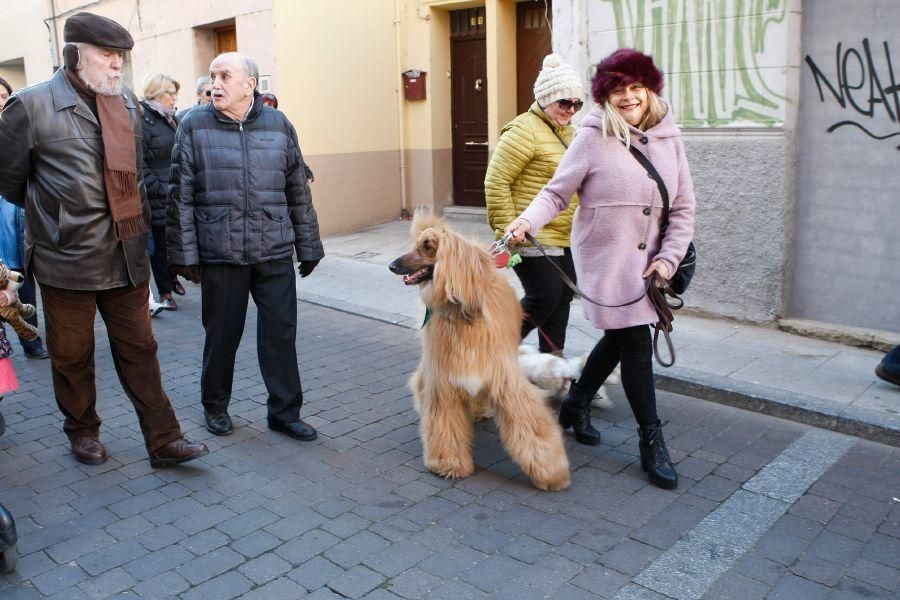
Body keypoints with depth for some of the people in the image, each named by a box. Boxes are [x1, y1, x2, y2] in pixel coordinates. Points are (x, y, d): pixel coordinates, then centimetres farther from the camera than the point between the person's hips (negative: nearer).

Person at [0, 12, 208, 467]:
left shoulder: (128, 102, 8)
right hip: (67, 258, -4)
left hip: (127, 255, 4)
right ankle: (83, 433, 32)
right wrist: (50, 215, 13)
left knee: (139, 349, 9)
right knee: (72, 356, 12)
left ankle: (163, 440, 15)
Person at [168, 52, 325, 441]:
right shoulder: (195, 127, 1)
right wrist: (185, 254, -3)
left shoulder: (278, 125, 6)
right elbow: (181, 196, 0)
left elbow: (298, 191, 10)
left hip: (275, 252, 2)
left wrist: (308, 246, 10)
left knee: (281, 332, 4)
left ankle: (285, 412, 18)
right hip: (220, 253, -1)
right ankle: (215, 405, 31)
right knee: (222, 334, 9)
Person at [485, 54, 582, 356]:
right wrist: (506, 230, -18)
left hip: (566, 239, 9)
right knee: (544, 297, -9)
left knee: (563, 298, 12)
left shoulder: (568, 131, 15)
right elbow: (496, 182, -16)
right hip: (533, 238, -9)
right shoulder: (525, 131, -13)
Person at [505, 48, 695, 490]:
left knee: (618, 339, 17)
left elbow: (683, 208, 5)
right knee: (637, 345, -5)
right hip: (605, 259, -6)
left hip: (649, 263, 6)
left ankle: (576, 404, 40)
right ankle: (652, 442, 10)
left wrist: (668, 257, -5)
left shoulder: (669, 140, 4)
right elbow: (557, 192, -7)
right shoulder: (593, 138, -10)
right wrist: (529, 220, -26)